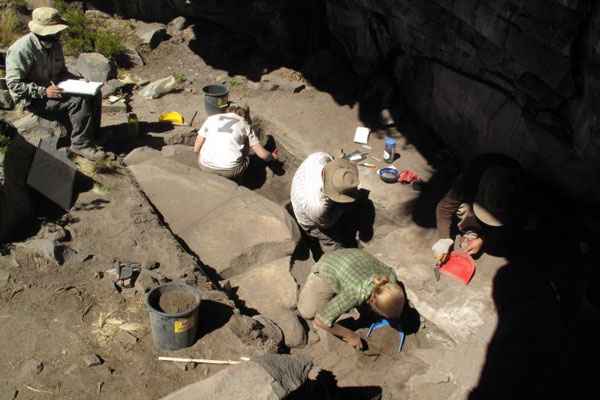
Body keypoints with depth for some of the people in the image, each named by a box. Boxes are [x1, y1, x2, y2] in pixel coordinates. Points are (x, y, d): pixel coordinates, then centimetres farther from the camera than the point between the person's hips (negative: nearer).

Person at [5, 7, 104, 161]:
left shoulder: (55, 44, 3)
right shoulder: (22, 49, -21)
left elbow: (61, 71, 17)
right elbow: (13, 84, -21)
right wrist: (43, 91, -28)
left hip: (51, 89, 8)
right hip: (33, 100, -8)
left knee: (94, 95, -6)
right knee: (78, 101, -26)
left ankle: (92, 135, 2)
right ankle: (81, 144, -16)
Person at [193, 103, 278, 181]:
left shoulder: (211, 118, 14)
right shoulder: (244, 125, 11)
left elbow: (196, 149, 13)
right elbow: (262, 154, 10)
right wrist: (272, 157, 31)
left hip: (206, 166, 2)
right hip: (230, 169, -2)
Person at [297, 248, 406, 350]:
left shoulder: (390, 276, -31)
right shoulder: (354, 294, -45)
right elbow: (319, 322, -36)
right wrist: (350, 335, -25)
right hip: (327, 270, -4)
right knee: (307, 313, -4)